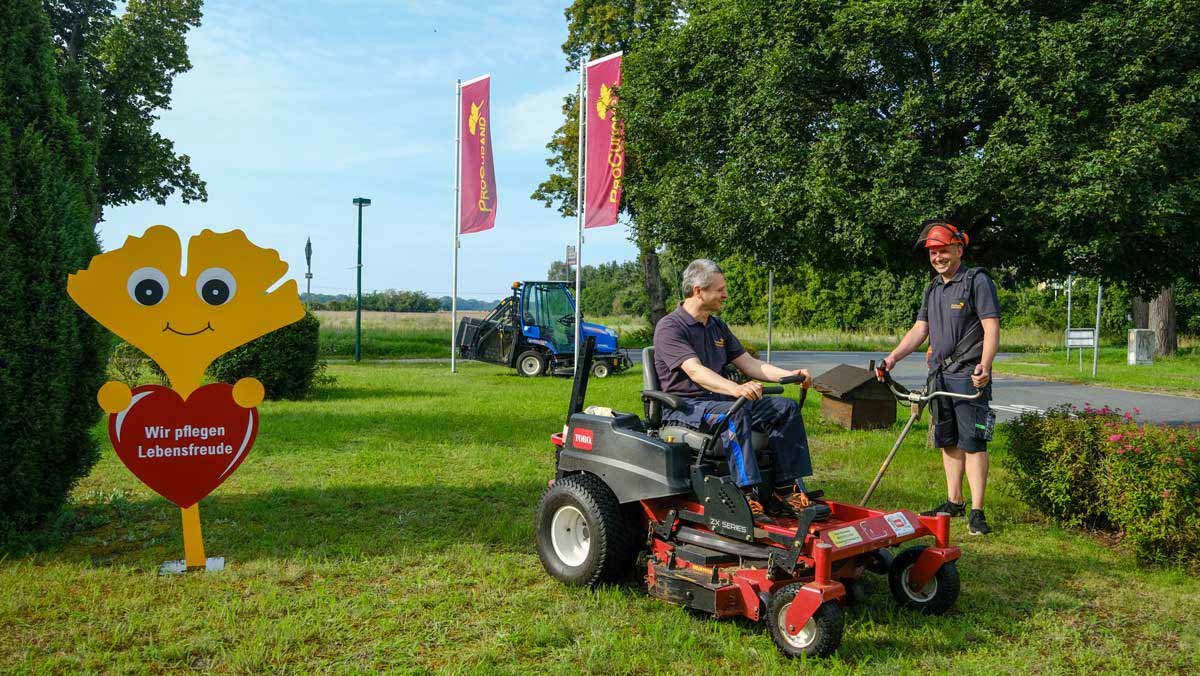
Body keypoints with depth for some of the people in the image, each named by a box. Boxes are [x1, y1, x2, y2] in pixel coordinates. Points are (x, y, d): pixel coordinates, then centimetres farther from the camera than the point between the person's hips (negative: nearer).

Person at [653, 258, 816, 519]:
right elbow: (695, 371, -26)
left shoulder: (718, 327, 17)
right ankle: (748, 493, -37)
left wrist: (790, 375, -3)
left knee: (786, 408, -7)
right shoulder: (669, 327, -11)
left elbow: (749, 363, 14)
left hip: (719, 398, 8)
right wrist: (736, 389, -43)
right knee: (734, 414, -37)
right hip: (683, 405, -8)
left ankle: (786, 489, -12)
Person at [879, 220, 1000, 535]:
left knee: (972, 442, -7)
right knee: (948, 441, 13)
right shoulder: (933, 288, 17)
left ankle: (977, 511, -3)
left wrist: (984, 365, -27)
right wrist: (893, 357, 7)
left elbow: (991, 327, -13)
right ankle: (954, 501, 23)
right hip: (939, 375, 7)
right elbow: (919, 329, 19)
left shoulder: (977, 281, -6)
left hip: (969, 376, -7)